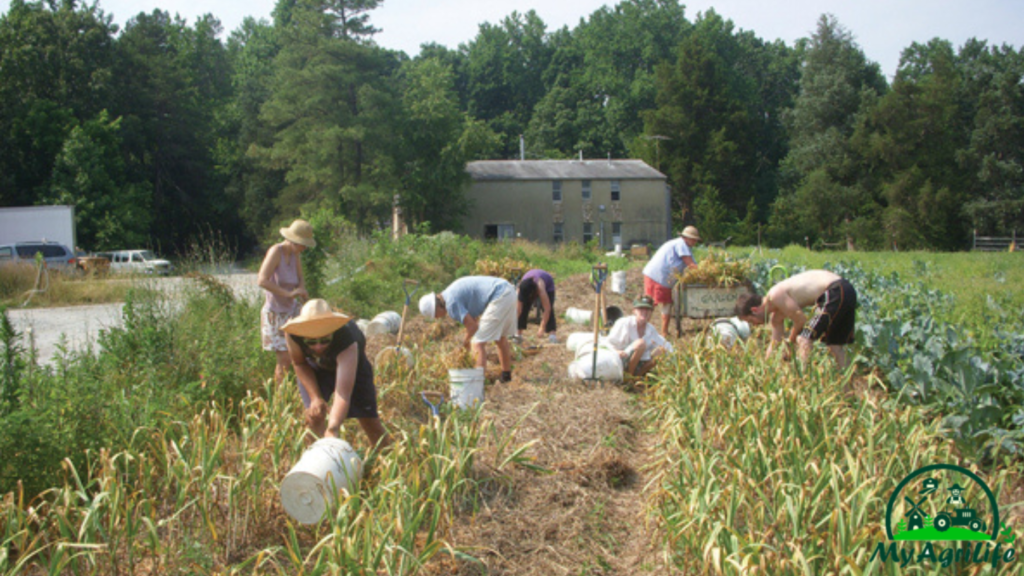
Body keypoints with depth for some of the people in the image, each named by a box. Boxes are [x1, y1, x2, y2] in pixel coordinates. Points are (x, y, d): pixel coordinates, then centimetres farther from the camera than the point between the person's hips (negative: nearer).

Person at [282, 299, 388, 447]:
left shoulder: (347, 342, -47)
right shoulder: (293, 334, -37)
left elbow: (343, 393, -54)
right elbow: (299, 363, -15)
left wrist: (332, 430, -66)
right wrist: (315, 397, -26)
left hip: (351, 365, -2)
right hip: (315, 367, 2)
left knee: (369, 419, -2)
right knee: (314, 414, -16)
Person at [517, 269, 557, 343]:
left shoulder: (540, 288, -45)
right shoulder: (521, 288, -36)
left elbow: (547, 309, -44)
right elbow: (518, 310, -31)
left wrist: (542, 328, -45)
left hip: (547, 286, -3)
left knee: (549, 310, -24)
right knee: (523, 308, -14)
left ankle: (552, 333, -27)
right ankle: (519, 333, -8)